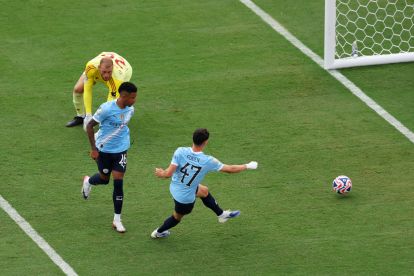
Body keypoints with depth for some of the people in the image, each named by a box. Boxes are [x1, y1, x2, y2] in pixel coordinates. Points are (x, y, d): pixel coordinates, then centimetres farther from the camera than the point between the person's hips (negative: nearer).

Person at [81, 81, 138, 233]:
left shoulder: (130, 110, -5)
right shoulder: (106, 108, -24)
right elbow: (89, 126, -16)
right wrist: (93, 149, -15)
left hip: (121, 150, 4)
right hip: (104, 150, -4)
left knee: (118, 182, -3)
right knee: (104, 179, 15)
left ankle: (117, 220, 6)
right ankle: (88, 181, 53)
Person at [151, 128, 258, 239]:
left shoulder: (180, 152, -26)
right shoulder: (208, 161, -28)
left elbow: (168, 173, -23)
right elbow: (230, 169, -14)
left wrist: (161, 173, 1)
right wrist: (247, 166, 2)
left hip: (174, 187, 5)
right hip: (186, 197, -5)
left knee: (204, 191, 28)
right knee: (177, 217, 26)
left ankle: (221, 214, 49)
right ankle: (158, 232, 49)